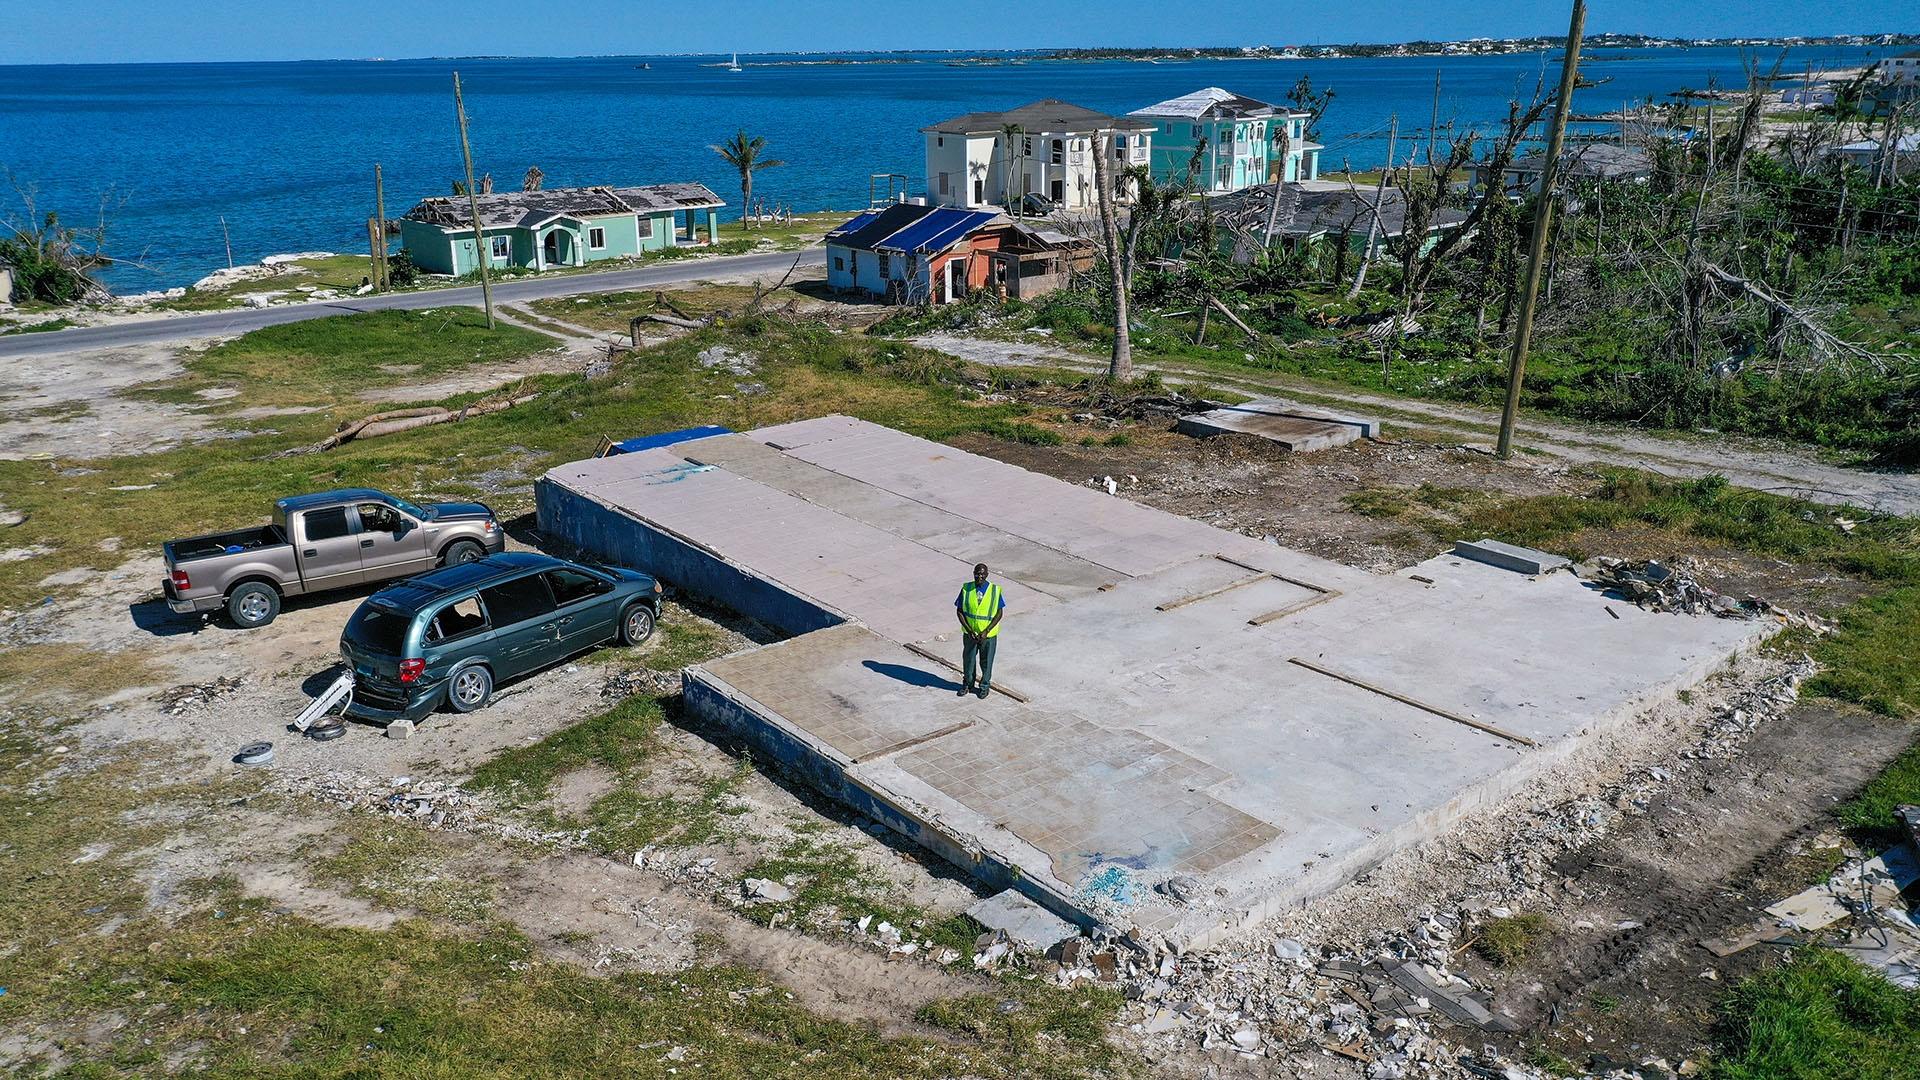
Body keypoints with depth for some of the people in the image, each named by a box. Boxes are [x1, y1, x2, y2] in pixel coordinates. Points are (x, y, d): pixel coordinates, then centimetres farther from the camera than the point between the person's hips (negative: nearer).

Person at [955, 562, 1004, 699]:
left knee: (986, 662, 13)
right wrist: (969, 630, -15)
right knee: (968, 659, 17)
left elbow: (999, 613, -9)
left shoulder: (995, 590, -13)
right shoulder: (966, 589, -10)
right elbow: (959, 611, -5)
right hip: (969, 633, 1)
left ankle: (984, 686, 34)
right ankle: (967, 684, 38)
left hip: (988, 634, -1)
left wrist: (986, 632, -17)